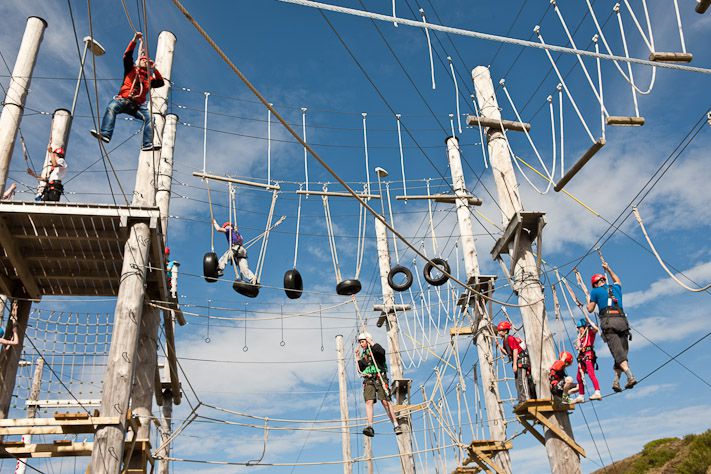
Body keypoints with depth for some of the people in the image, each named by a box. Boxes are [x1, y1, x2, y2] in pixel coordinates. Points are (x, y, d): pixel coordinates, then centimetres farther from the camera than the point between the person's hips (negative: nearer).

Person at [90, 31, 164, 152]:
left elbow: (161, 83, 17)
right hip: (124, 100, -2)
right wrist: (134, 40, -2)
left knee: (149, 118, -23)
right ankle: (105, 134, -45)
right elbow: (127, 56, 6)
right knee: (111, 107, -32)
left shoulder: (149, 78, 26)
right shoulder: (131, 69, 19)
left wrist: (154, 69, 13)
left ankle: (148, 144, -33)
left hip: (138, 105, 2)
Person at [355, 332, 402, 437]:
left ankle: (396, 425, -10)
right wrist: (358, 358, 11)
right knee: (369, 402, -13)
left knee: (385, 401, -13)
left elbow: (382, 352, -21)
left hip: (379, 379, -5)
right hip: (368, 381, 5)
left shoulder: (375, 350, 5)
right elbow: (360, 370, 20)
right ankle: (370, 427, -22)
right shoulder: (363, 355, 22)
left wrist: (371, 343, -14)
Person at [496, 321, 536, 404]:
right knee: (518, 381, 10)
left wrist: (515, 364, -21)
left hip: (522, 360, -10)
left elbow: (515, 351, -18)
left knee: (521, 380, -14)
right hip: (519, 362, 10)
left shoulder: (510, 338, -12)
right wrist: (499, 345, 12)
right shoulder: (505, 341, 17)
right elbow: (505, 353, 23)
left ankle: (526, 400, -17)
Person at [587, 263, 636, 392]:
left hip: (608, 322, -4)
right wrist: (608, 269, 60)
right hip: (621, 320, 4)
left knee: (618, 353, -13)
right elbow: (617, 280, 51)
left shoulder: (595, 291, 12)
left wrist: (589, 300, 35)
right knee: (622, 351, 5)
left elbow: (590, 309, 17)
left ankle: (630, 376, -32)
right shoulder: (615, 288, 25)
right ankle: (616, 380, -5)